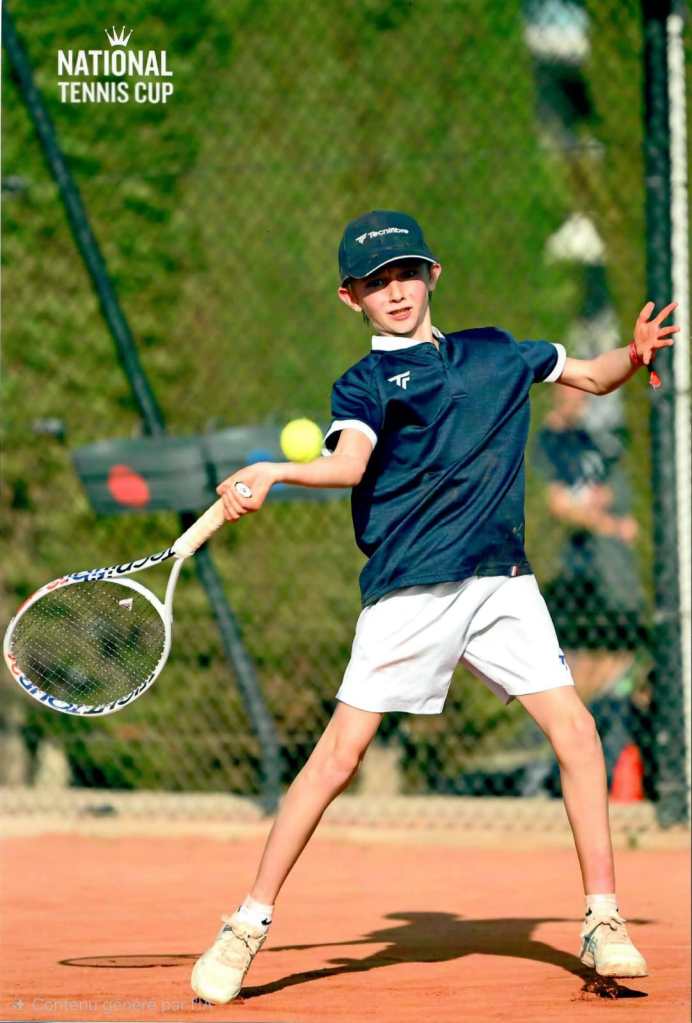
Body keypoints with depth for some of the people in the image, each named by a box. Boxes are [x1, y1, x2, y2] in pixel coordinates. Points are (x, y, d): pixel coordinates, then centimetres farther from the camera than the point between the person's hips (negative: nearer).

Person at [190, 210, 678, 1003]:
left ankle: (603, 921, 4)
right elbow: (350, 463, -15)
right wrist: (271, 474, -34)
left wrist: (634, 355, 8)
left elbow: (592, 377, 30)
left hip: (502, 580, 4)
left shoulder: (494, 352, 19)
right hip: (409, 588, -4)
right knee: (340, 752, -10)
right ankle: (247, 926, -3)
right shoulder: (365, 381, 5)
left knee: (575, 731, -7)